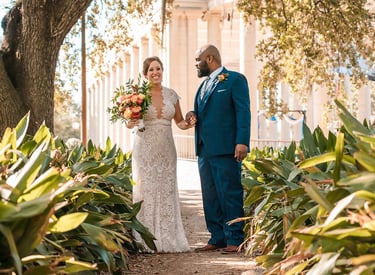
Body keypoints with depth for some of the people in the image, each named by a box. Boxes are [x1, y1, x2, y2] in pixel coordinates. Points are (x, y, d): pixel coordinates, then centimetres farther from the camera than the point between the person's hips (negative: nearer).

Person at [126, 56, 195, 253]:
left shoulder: (171, 95, 8)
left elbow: (179, 121, 15)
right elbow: (128, 122, 5)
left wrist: (186, 124, -7)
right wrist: (131, 123, -18)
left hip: (166, 149, 3)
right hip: (145, 149, -3)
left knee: (167, 192, 4)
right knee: (146, 191, -4)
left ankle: (167, 239, 11)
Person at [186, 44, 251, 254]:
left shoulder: (235, 79, -2)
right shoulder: (204, 85, 22)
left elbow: (243, 112, -9)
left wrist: (242, 142, -18)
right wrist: (194, 116, 3)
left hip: (226, 150, -8)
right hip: (205, 150, 8)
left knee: (230, 195, -4)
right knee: (210, 197, 9)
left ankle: (235, 240, 2)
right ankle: (217, 239, 15)